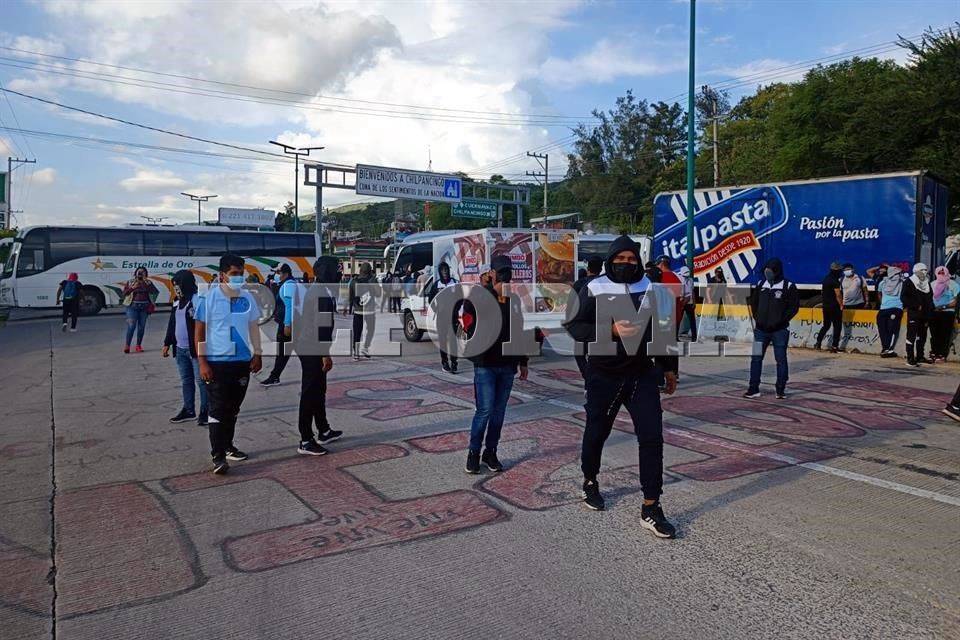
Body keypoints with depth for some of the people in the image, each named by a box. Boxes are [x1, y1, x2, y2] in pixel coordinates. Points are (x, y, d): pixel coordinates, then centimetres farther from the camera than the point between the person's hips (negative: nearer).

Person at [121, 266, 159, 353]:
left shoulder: (148, 283, 9)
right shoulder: (130, 282, 7)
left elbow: (155, 292, -4)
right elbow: (124, 293, 3)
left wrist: (148, 284, -12)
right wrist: (132, 288, -10)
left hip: (144, 307, 2)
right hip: (133, 306, -2)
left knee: (141, 327, 4)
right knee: (131, 326, -11)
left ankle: (138, 345, 12)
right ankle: (127, 345, -6)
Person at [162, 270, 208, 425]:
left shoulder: (198, 300, -13)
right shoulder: (177, 301, 14)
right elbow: (172, 323, 21)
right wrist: (167, 343, 18)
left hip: (195, 349, -9)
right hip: (180, 349, 9)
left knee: (201, 380, -2)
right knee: (186, 381, 15)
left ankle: (205, 411, 6)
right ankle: (189, 410, 25)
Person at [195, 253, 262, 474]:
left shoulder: (247, 297, 5)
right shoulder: (208, 298, -8)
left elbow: (254, 327, 13)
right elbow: (199, 331, -7)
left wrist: (257, 354, 8)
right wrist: (202, 362, -11)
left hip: (242, 361, 5)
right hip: (216, 362, -5)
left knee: (233, 409, 14)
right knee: (218, 409, -5)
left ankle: (227, 446, 28)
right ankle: (218, 455, -3)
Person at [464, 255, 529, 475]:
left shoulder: (514, 300, 12)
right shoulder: (479, 296, -5)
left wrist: (522, 362, 17)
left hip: (507, 364, 5)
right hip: (485, 363, -5)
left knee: (499, 411, 9)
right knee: (485, 410, -8)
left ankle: (490, 452, 22)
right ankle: (474, 452, 9)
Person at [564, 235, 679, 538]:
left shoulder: (650, 289, 5)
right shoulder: (594, 289, -6)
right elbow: (574, 326, -12)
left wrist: (668, 368, 18)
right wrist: (611, 330, -25)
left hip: (643, 374, 2)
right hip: (604, 375, -2)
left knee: (652, 437, -6)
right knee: (596, 433, 13)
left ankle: (651, 509, 2)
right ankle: (590, 482, 41)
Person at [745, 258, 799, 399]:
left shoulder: (788, 286, -6)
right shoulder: (761, 284, 7)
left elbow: (794, 306, -7)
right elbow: (754, 302, 16)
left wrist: (781, 321, -13)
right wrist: (757, 318, 4)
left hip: (780, 330, -4)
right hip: (761, 329, 4)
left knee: (781, 360, 4)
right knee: (756, 358, 3)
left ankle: (781, 390, 13)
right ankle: (754, 389, 9)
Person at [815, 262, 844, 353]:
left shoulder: (825, 279, 9)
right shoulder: (835, 281, -15)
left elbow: (822, 293, 16)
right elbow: (838, 295, -17)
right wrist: (841, 305, -8)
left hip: (825, 306, 8)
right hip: (835, 307, -8)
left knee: (826, 325, 17)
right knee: (837, 326, 1)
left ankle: (818, 343, 8)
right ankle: (834, 346, 1)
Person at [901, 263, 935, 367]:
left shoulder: (927, 283, 16)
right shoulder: (909, 282, -4)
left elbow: (930, 298, 19)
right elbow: (903, 297, -11)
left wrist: (929, 313, 9)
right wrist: (916, 306, -16)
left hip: (924, 314, 7)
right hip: (913, 314, -7)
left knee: (922, 336, 13)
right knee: (912, 336, -7)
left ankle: (920, 356, 23)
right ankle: (910, 358, -6)